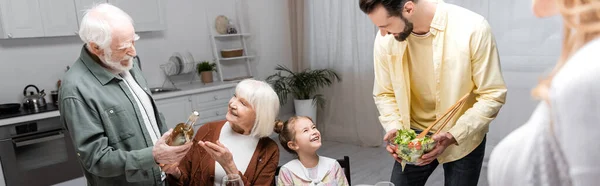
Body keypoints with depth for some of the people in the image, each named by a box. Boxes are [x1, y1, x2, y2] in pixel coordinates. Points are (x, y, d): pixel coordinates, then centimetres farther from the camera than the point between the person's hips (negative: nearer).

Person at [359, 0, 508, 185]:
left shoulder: (473, 28, -21)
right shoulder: (385, 39, -13)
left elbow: (492, 95, -16)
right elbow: (385, 94, -1)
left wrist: (453, 136, -25)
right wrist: (394, 128, -17)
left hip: (463, 137, -2)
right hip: (413, 136, 2)